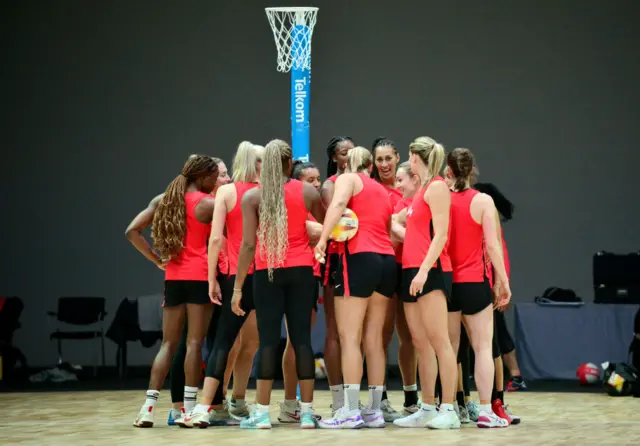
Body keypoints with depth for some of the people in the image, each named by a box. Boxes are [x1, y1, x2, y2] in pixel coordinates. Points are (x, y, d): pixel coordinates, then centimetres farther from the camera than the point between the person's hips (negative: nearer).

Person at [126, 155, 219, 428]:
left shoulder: (164, 200, 10)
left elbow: (132, 232, 6)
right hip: (200, 276, -5)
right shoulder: (207, 203, -5)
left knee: (168, 343, 9)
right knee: (194, 342, -3)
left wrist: (157, 260, 8)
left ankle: (148, 407, 0)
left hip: (174, 277, 5)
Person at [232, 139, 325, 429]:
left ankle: (262, 413, -3)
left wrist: (238, 287, -4)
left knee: (268, 340, -1)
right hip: (301, 271, 1)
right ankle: (307, 412, 3)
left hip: (267, 273, -1)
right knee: (302, 338, 3)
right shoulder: (307, 192, 3)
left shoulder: (252, 196, -2)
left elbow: (248, 244, -6)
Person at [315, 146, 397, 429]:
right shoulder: (382, 192, 25)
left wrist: (323, 239, -23)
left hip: (359, 258, -6)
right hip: (386, 260, 6)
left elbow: (338, 204, -16)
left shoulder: (347, 179, 6)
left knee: (349, 337, -7)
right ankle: (375, 410, 7)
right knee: (373, 339, 9)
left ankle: (351, 411, -12)